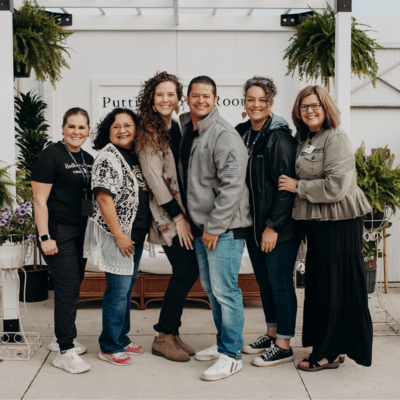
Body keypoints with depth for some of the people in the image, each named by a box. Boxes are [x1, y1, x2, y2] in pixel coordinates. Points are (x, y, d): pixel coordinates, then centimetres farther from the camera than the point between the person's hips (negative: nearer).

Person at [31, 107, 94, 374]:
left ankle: (62, 339, 28)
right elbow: (40, 200, -13)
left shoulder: (88, 160, 12)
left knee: (73, 287, 13)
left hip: (82, 232, 7)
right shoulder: (50, 156, -10)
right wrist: (44, 237, -19)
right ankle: (65, 352, -1)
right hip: (58, 232, -7)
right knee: (68, 288, -9)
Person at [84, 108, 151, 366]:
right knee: (119, 289, -4)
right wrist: (119, 235, -18)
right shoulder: (108, 157, -12)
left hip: (136, 233, 8)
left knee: (128, 287, 15)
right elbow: (104, 198, -18)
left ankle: (122, 339, 27)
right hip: (117, 233, -8)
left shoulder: (136, 156, 12)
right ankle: (109, 347, 9)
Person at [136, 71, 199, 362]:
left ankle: (172, 333, 18)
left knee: (188, 271, 5)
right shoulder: (149, 133, -9)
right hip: (167, 214, -7)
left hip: (185, 210, 7)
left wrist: (188, 213, 9)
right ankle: (163, 337, 5)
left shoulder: (178, 128, 13)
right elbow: (154, 177, -13)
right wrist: (177, 217, -13)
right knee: (186, 270, -9)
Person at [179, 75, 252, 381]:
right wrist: (198, 223, 15)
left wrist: (214, 226, -18)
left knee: (224, 289, -6)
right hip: (200, 224, 9)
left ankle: (231, 355, 6)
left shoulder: (224, 135, -15)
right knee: (210, 287, 17)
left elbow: (232, 184, -19)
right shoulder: (186, 129, 11)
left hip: (225, 226, -9)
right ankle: (222, 343, 31)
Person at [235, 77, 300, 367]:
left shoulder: (280, 137, -13)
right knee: (264, 281, 17)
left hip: (280, 226, -7)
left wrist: (273, 226, -17)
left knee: (280, 283, 1)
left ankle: (284, 346, 13)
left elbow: (287, 186, -16)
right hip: (253, 224, 7)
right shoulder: (241, 134, 8)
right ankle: (272, 334, 32)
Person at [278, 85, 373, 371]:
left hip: (338, 223, -9)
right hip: (316, 221, 9)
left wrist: (298, 186, -13)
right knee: (320, 285, 13)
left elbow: (336, 186, -21)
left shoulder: (336, 138, -12)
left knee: (334, 286, 0)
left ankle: (329, 353, 11)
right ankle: (333, 349, 24)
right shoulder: (304, 139, 14)